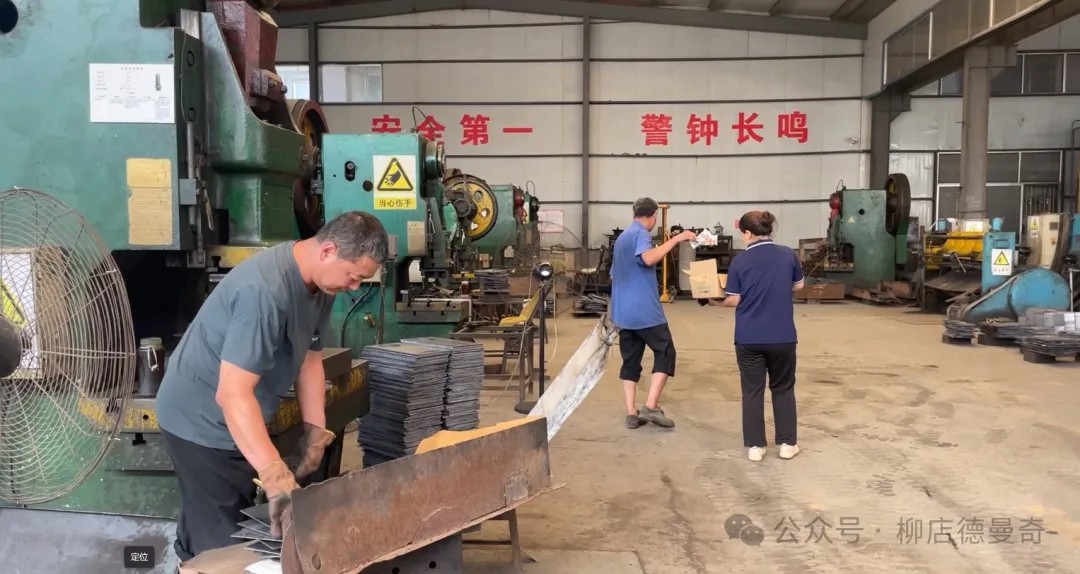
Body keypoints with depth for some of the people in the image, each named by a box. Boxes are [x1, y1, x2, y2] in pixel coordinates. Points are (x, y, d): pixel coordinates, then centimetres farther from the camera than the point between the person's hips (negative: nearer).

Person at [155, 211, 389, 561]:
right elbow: (232, 394, -37)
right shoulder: (265, 290, -33)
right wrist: (276, 478, -43)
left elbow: (310, 360, 5)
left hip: (238, 421, 9)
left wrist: (316, 434, -3)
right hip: (201, 420, -9)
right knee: (223, 546, -6)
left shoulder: (321, 283, -4)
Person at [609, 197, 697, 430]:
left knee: (630, 360, 9)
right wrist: (676, 239, -27)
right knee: (665, 353, 2)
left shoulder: (622, 237, 19)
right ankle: (651, 407, -6)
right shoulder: (641, 234, -9)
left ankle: (632, 413, 6)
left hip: (622, 311, 8)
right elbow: (648, 258, -31)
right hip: (644, 310, -8)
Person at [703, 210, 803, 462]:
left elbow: (734, 300, -5)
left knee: (752, 390, 9)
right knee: (783, 388, 16)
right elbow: (798, 285, 15)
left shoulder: (740, 261, -8)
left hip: (749, 338, -2)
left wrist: (717, 301, 14)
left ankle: (755, 446, 12)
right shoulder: (788, 254, -1)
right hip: (783, 336, 2)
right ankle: (787, 443, 18)